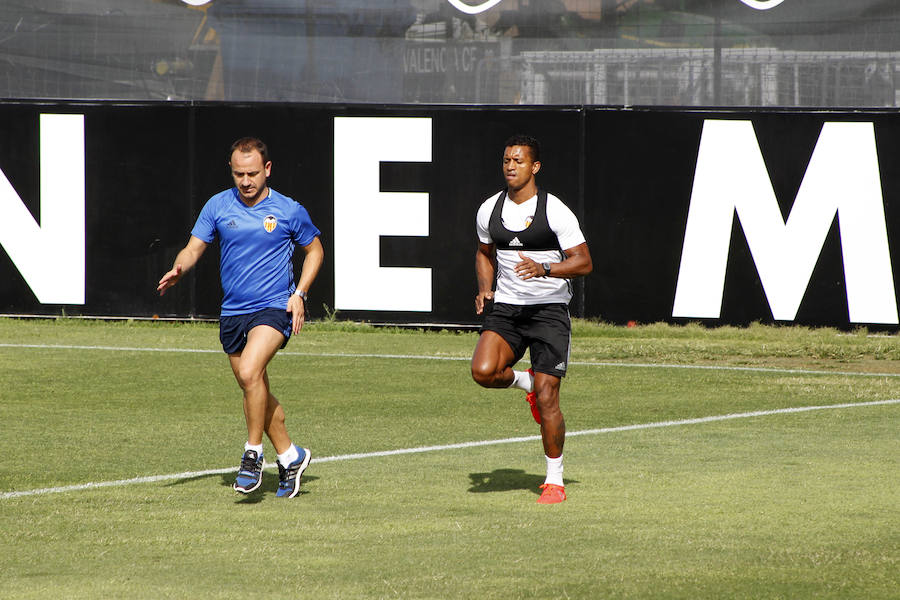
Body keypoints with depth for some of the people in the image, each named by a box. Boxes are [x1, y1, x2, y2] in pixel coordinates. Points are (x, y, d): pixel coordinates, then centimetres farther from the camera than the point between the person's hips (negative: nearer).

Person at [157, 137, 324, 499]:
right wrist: (178, 269, -21)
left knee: (249, 372, -27)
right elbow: (194, 248, 3)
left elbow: (314, 249, 11)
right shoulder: (218, 207, 2)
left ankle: (253, 454, -15)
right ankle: (289, 457, 28)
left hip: (274, 308, -4)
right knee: (255, 390, 10)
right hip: (232, 312, 4)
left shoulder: (289, 211, -3)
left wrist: (299, 294, -2)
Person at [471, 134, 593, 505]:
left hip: (549, 309, -4)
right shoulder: (489, 210, 5)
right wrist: (485, 289, 5)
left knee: (547, 400, -7)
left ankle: (554, 480, 9)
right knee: (483, 371, -23)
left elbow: (583, 262, -9)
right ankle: (524, 381, 13)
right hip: (505, 308, 4)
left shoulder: (555, 212, -9)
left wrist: (544, 269, -26)